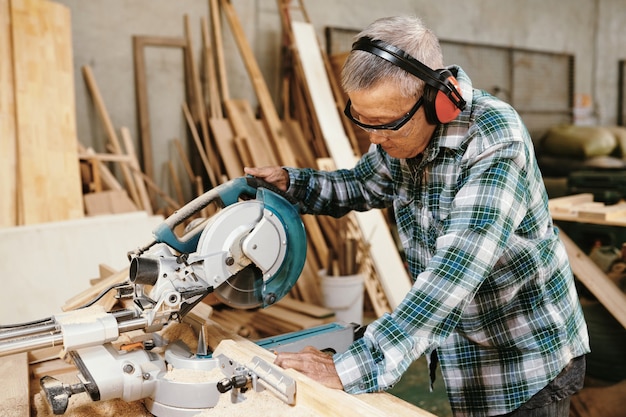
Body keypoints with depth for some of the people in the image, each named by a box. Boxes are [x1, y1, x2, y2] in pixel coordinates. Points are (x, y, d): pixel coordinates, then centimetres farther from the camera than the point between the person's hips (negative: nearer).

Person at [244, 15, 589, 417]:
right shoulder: (401, 135, -7)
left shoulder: (494, 140, -29)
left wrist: (359, 366, -42)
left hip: (528, 360, -6)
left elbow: (457, 270, -39)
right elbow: (363, 185, 13)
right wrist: (290, 182, -6)